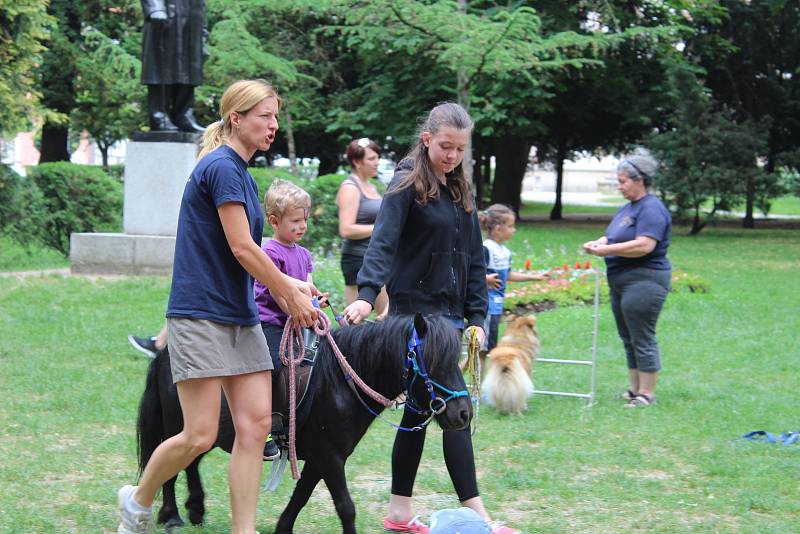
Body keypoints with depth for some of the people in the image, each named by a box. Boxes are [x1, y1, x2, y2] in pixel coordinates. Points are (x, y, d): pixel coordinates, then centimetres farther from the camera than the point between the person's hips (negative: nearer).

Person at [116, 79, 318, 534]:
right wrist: (290, 296, -6)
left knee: (255, 425, 0)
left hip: (240, 317, 9)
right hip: (201, 315, -9)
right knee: (200, 436, -7)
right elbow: (241, 249, -15)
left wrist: (286, 285, 9)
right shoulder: (222, 167, -12)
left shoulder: (240, 172, 16)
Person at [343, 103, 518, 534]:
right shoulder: (408, 185, -7)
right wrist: (367, 293, -35)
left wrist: (477, 317, 10)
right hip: (417, 312, -8)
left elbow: (474, 261, 17)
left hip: (451, 315, 8)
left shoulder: (461, 192, 15)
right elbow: (383, 243, -21)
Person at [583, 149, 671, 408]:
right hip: (621, 281, 10)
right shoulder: (628, 208, 16)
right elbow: (615, 238, 21)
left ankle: (647, 393, -2)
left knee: (642, 339, -6)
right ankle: (635, 389, 21)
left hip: (644, 282, -10)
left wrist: (607, 249, -21)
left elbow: (644, 245, -25)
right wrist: (597, 243, -1)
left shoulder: (651, 209, -15)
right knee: (629, 339, 14)